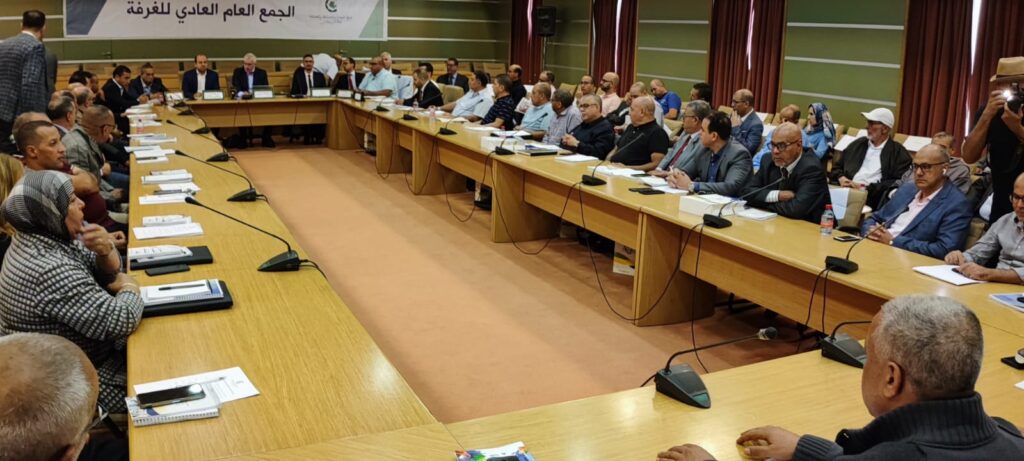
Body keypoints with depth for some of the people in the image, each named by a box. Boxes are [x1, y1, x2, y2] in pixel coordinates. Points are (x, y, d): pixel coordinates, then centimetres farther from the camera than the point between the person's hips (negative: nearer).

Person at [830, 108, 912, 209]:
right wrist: (841, 178, 0)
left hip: (871, 198, -4)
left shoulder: (899, 153, 6)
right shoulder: (858, 144, 21)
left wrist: (866, 187, -11)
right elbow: (836, 166, 23)